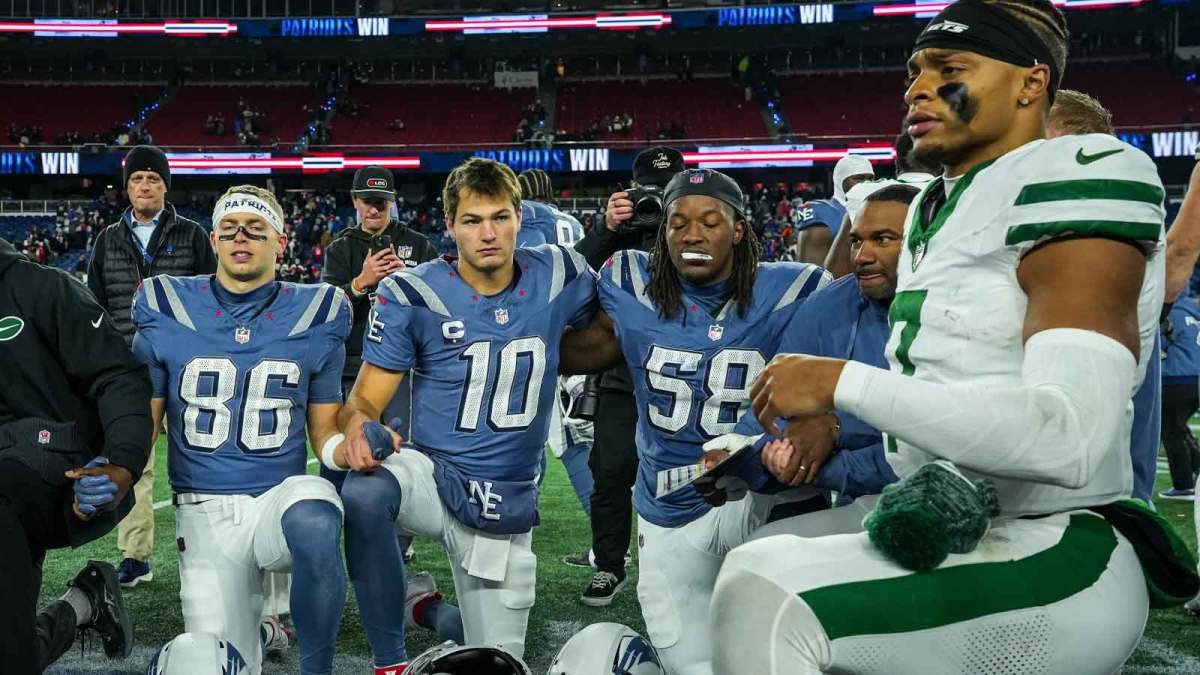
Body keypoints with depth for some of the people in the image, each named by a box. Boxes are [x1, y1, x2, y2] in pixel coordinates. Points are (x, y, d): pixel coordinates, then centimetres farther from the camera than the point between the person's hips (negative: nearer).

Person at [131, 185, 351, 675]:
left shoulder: (314, 317, 3)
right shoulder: (166, 314, 2)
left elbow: (324, 432, 9)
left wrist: (349, 448, -15)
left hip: (283, 495, -1)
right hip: (205, 510, 1)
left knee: (315, 523, -38)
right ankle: (253, 609, 30)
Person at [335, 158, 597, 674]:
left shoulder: (558, 276, -4)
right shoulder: (411, 294, -10)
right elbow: (365, 400, -11)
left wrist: (544, 361, -3)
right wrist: (360, 427, -33)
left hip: (507, 503, 3)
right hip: (432, 475, -2)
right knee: (363, 492, -38)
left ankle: (433, 610, 42)